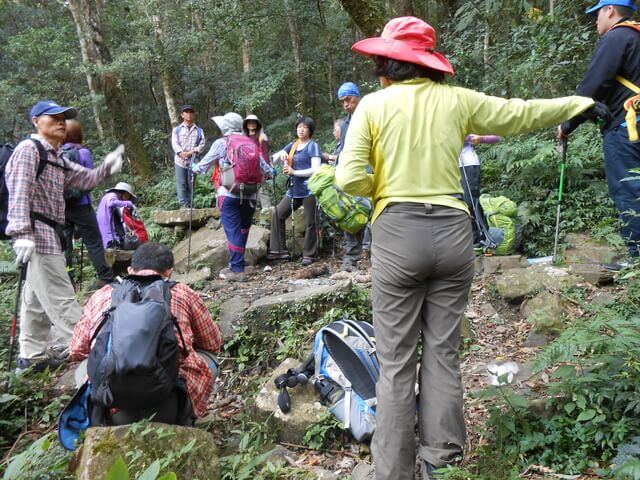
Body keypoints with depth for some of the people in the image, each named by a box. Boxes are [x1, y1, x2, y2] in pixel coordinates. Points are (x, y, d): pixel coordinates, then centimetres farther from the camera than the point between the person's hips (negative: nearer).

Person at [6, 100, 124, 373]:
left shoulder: (56, 157, 20)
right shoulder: (29, 149, -9)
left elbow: (85, 179, 18)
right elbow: (19, 194, -19)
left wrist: (107, 168, -2)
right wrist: (22, 233, -28)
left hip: (49, 234, 10)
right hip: (37, 233, -10)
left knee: (37, 298, 14)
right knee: (59, 297, -7)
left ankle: (33, 356, 23)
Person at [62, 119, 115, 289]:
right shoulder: (83, 152, -8)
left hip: (60, 205, 4)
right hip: (80, 205, -3)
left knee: (64, 245, 8)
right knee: (94, 243, 5)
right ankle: (106, 278, 8)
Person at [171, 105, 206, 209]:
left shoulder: (199, 131, 14)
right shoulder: (177, 129, 14)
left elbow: (202, 144, 1)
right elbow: (175, 143, 1)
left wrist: (191, 152, -15)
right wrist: (181, 153, -18)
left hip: (193, 161, 0)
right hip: (180, 160, 0)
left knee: (191, 184, 1)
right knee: (181, 183, -6)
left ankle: (190, 206, 5)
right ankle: (183, 205, -6)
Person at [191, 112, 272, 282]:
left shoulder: (221, 143, 0)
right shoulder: (251, 143, 10)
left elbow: (205, 163, 11)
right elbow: (262, 164, 19)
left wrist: (195, 169, 32)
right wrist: (270, 172, 41)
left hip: (229, 194, -4)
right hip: (250, 194, 4)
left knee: (233, 231, -4)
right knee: (243, 229, 13)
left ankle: (238, 270, -6)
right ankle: (236, 264, 22)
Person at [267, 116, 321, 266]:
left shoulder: (313, 146, -5)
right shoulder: (292, 145, 14)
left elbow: (316, 170, -15)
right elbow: (273, 158, 13)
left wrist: (294, 172, -18)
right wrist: (281, 153, -9)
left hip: (309, 190, -7)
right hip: (294, 190, 7)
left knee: (309, 223, -2)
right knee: (277, 214, 5)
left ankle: (309, 255, 7)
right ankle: (279, 250, 11)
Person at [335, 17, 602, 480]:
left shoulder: (374, 104, -1)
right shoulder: (457, 100, 7)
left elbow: (349, 177, -9)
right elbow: (520, 114, 17)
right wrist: (581, 102, 33)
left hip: (398, 233, -3)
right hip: (452, 231, 3)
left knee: (396, 362, 5)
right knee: (443, 352, 11)